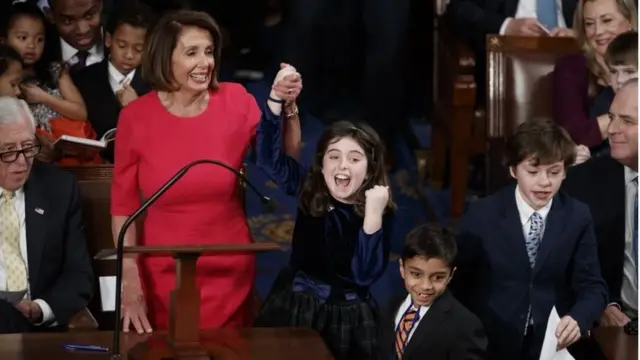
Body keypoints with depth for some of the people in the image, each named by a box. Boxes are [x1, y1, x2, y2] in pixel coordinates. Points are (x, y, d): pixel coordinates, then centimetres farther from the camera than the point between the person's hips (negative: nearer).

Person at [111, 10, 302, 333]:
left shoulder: (235, 101, -4)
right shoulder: (135, 116, -7)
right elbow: (123, 205, -3)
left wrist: (285, 105, -18)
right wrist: (130, 282, -9)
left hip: (229, 274, 1)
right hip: (163, 276, -1)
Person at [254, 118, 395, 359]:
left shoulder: (381, 212, -13)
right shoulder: (309, 190, -4)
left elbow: (365, 275, -21)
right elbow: (270, 156, -12)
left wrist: (373, 216, -29)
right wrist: (276, 101, -21)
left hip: (347, 316, -2)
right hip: (295, 306, 2)